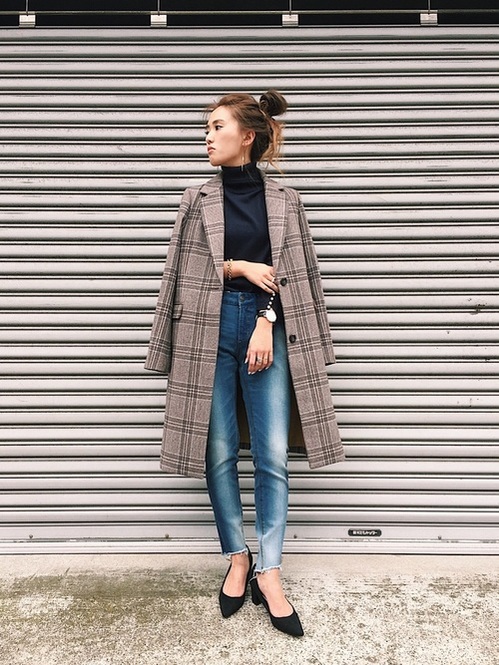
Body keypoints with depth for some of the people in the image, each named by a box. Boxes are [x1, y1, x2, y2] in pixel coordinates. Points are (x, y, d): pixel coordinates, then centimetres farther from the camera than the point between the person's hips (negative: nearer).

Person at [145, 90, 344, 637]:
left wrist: (266, 322, -10)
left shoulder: (283, 201, 6)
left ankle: (268, 573, 12)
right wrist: (238, 268, -7)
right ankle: (237, 561, 23)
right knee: (220, 453, 5)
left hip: (267, 330, 0)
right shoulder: (197, 200, 7)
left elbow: (296, 274, 2)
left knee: (272, 456, -1)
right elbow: (181, 270, 5)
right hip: (210, 330, 1)